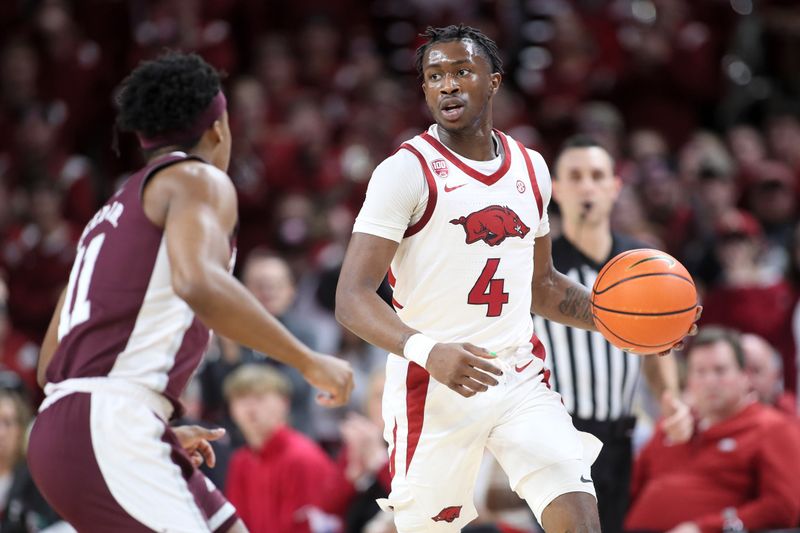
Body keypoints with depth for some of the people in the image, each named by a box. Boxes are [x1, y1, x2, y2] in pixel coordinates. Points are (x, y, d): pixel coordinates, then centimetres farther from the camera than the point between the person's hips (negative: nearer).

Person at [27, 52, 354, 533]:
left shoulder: (114, 212, 26)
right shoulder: (199, 180, 1)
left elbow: (53, 364, 26)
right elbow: (197, 283, -23)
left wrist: (162, 433, 30)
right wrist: (308, 362, -16)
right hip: (110, 432, -9)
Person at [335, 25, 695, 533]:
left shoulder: (530, 168, 11)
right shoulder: (407, 171, -9)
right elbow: (352, 299, -17)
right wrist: (427, 351, -33)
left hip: (521, 381, 5)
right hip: (434, 390, -4)